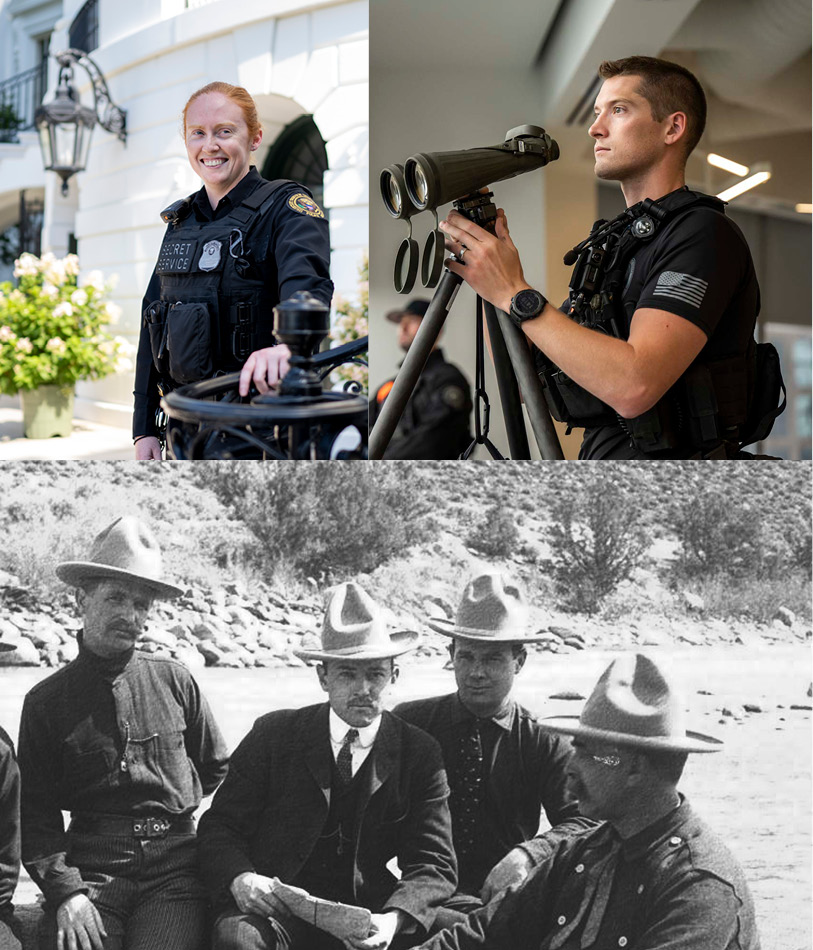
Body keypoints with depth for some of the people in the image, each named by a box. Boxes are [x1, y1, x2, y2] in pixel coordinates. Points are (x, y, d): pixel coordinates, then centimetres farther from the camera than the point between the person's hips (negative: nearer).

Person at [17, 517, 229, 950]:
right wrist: (64, 890, -9)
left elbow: (215, 768, 21)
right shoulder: (47, 701, 5)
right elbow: (36, 814, 2)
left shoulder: (174, 681, 7)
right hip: (89, 866, 0)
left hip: (174, 867, 0)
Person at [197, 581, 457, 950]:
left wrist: (395, 918, -23)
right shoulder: (273, 735, 4)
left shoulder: (419, 754, 4)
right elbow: (220, 826, 4)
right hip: (274, 903, -2)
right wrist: (240, 878, -19)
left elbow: (433, 864, -1)